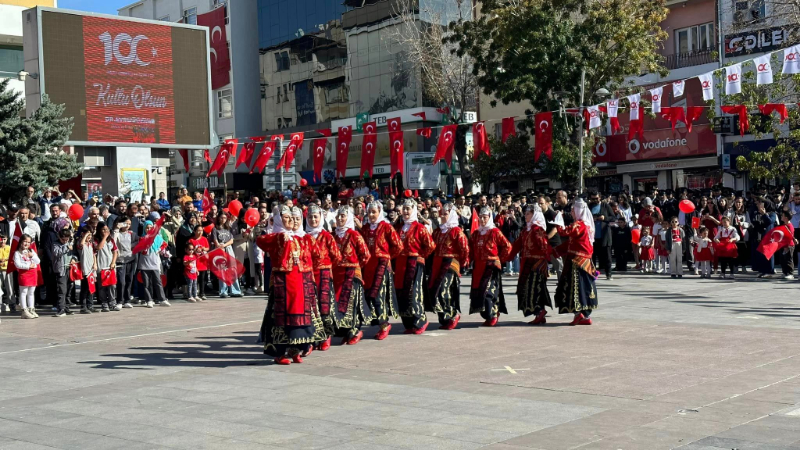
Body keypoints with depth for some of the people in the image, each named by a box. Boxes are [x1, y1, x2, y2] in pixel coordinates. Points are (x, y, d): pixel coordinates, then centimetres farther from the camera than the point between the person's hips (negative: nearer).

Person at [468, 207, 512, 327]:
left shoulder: (495, 232, -3)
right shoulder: (476, 233, 13)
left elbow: (507, 247, -2)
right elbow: (471, 248, 20)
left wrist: (499, 259, -2)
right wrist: (472, 259, 5)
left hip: (491, 266, -6)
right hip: (478, 267, 6)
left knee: (489, 290, -14)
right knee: (477, 290, 3)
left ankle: (492, 316, -7)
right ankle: (487, 316, 14)